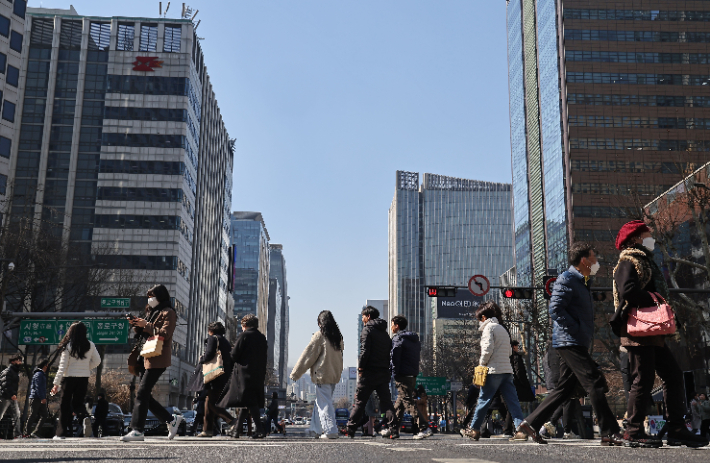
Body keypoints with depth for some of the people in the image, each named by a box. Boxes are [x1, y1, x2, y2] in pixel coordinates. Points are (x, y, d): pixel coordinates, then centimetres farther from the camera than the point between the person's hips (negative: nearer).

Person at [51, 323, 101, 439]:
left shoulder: (68, 346, -8)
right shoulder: (90, 345, 0)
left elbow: (63, 365, -8)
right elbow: (97, 361, 5)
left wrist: (56, 383, -6)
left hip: (69, 377, -3)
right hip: (84, 378, 3)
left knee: (65, 405, 8)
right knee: (78, 403, 15)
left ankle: (62, 433, 9)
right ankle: (84, 418, -18)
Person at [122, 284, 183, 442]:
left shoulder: (168, 313, -4)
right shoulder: (152, 312, 23)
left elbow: (164, 334, -16)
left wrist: (146, 325, -15)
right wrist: (137, 325, 7)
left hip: (158, 360, -10)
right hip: (148, 359, 10)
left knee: (142, 393, -14)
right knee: (144, 395, 7)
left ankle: (137, 430, -12)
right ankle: (171, 420, 16)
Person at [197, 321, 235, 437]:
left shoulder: (213, 338, -3)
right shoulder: (226, 341, 20)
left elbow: (209, 355, -15)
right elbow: (231, 359, 15)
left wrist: (201, 360, 5)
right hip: (225, 376, 9)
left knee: (211, 402, -9)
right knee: (209, 401, 12)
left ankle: (232, 421, -21)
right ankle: (208, 429, 12)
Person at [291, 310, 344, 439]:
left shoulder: (319, 335, -9)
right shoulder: (338, 337, 9)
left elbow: (308, 355, -7)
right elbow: (340, 353, 15)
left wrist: (295, 373, -1)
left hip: (322, 374, -7)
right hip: (334, 374, 7)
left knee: (324, 403, -3)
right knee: (320, 402, 17)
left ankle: (330, 431, -7)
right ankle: (317, 429, 22)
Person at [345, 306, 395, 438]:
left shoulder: (367, 329, -5)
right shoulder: (385, 332, 18)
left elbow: (365, 351, -15)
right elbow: (390, 352, 13)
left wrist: (360, 367, -8)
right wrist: (387, 369, 11)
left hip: (369, 372, -6)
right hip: (384, 372, 6)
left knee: (360, 401, 1)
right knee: (386, 401, 6)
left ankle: (350, 429, 4)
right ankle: (392, 426, -6)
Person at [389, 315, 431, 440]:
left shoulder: (398, 338, -8)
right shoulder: (414, 340, 18)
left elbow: (394, 357, -13)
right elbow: (418, 356, 18)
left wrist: (395, 374, -5)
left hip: (403, 376, -9)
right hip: (413, 375, 9)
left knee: (408, 402, -9)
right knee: (400, 402, 13)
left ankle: (424, 428, -16)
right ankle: (393, 429, 17)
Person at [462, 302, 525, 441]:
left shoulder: (488, 327, -4)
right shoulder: (503, 329, 21)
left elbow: (488, 348, -16)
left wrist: (482, 362, -4)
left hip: (494, 371, -7)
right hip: (507, 369, 7)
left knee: (484, 400, 3)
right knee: (512, 401, 0)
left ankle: (474, 429, 11)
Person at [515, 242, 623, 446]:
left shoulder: (581, 282, 23)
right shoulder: (567, 279, -8)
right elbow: (556, 309, -19)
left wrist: (585, 334, 17)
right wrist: (576, 330, -18)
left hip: (577, 344, 10)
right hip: (570, 343, -10)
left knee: (564, 389, 10)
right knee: (595, 383, -11)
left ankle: (530, 423, 13)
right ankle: (609, 433, -9)